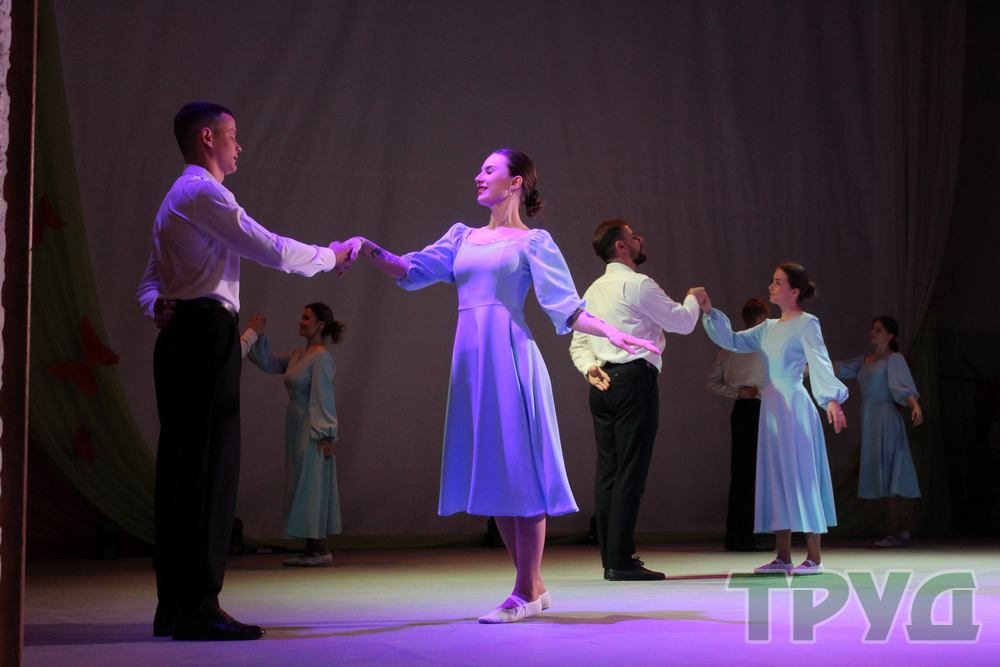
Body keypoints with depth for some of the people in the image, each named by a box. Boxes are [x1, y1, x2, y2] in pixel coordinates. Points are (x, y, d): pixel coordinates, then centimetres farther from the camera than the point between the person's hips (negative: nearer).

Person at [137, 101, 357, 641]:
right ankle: (198, 609, -13)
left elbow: (151, 279, 24)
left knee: (183, 469, 8)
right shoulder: (202, 192, -6)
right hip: (206, 335, -10)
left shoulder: (178, 199, 27)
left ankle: (175, 606, 11)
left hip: (182, 335, 11)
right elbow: (271, 250, -12)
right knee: (208, 468, -12)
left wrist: (157, 304, 3)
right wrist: (330, 256, 3)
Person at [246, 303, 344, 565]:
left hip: (313, 431, -9)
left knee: (311, 485, -6)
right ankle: (314, 549, 15)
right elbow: (268, 363, 18)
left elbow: (323, 398, -17)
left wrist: (325, 435, -19)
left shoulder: (321, 357, -13)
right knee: (303, 487, 10)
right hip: (297, 428, 9)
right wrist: (258, 336, 7)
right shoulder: (297, 355, 13)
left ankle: (320, 549, 0)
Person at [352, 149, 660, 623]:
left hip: (509, 357, -6)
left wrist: (610, 332, -18)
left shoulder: (533, 242, 3)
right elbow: (413, 271, 12)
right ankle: (533, 586, 15)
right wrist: (370, 251, -2)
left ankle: (525, 593, -3)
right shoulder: (463, 237, 19)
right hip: (471, 358, 6)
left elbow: (566, 308, -3)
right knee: (495, 475, 6)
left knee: (518, 466, -6)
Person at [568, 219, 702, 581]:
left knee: (607, 470, 7)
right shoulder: (638, 284, -8)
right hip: (634, 381, -8)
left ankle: (610, 557, 9)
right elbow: (682, 322, -1)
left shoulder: (594, 290, 18)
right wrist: (692, 298, 18)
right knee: (630, 471, -8)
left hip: (603, 384, 8)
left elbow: (578, 343, 16)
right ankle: (621, 561, -9)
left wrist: (590, 368, 0)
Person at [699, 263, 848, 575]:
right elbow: (732, 341, 15)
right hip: (772, 407, 8)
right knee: (777, 479, 8)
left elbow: (820, 362, -18)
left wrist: (832, 399, -32)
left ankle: (814, 557, 1)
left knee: (801, 477, -5)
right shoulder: (769, 328, 15)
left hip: (795, 408, -8)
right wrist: (709, 312, 5)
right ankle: (783, 557, 13)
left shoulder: (806, 324, -6)